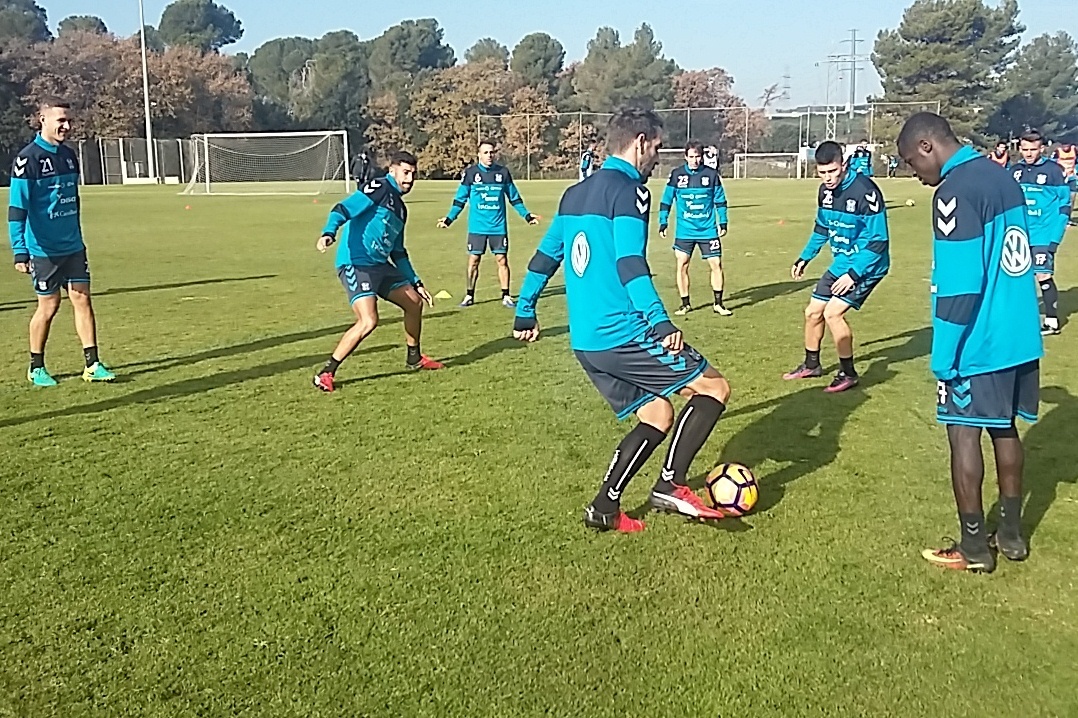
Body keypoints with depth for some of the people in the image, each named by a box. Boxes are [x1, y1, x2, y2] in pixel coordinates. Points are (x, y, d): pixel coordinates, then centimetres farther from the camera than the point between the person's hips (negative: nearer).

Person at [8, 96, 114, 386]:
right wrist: (20, 251, -20)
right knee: (49, 306, 3)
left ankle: (92, 365, 7)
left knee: (82, 299, 2)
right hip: (43, 249, -6)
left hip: (73, 246, 6)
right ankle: (36, 368, 19)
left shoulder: (69, 155, 8)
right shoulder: (27, 158, -13)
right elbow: (16, 208, -15)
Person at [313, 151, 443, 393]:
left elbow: (398, 253, 28)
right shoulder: (379, 188, -5)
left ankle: (414, 358, 38)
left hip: (380, 266, 10)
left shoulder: (400, 208, 21)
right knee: (368, 321, -23)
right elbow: (344, 209, -18)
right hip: (356, 264, -10)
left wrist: (416, 283, 27)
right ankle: (326, 373, -11)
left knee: (415, 301, 18)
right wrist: (329, 233, -36)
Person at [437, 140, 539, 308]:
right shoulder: (470, 173, -1)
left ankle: (506, 296, 12)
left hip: (498, 226, 1)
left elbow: (514, 198, 13)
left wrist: (527, 215, 10)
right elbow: (460, 199, 5)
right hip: (477, 227, -1)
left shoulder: (503, 172, 3)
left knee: (502, 259, 2)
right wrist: (449, 218, -1)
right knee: (473, 260, 3)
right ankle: (469, 295, 15)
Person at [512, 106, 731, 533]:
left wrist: (525, 312, 31)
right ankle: (670, 486, -3)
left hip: (584, 341, 9)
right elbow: (629, 262, -21)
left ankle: (605, 507, 12)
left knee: (657, 417, 18)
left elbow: (545, 257, 23)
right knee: (714, 388, 3)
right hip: (623, 334, -9)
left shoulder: (574, 194, 17)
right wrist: (660, 322, -27)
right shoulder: (629, 190, -8)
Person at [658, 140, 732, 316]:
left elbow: (720, 200, 7)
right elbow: (666, 201, 4)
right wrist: (663, 223, 1)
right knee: (681, 266, 0)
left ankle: (718, 303, 13)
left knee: (716, 264, 0)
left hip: (708, 229, 0)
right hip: (684, 231, 0)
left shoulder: (711, 174, -1)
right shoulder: (676, 175, -2)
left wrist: (723, 223, 5)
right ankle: (685, 304, 15)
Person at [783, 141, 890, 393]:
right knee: (812, 312, 11)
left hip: (866, 266, -8)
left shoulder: (865, 191, -25)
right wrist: (805, 258, 13)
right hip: (840, 263, 8)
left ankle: (848, 373, -1)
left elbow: (878, 241, -23)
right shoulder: (826, 190, -1)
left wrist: (853, 274, -27)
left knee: (833, 312, -19)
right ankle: (811, 365, 34)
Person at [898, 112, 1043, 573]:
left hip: (979, 344, -8)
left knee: (963, 433, 4)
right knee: (1005, 429, 17)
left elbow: (959, 286, -21)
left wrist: (944, 357, -16)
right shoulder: (1003, 177, 10)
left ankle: (973, 547, 13)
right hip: (1019, 337, 8)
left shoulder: (954, 192, -17)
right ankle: (1011, 535, 29)